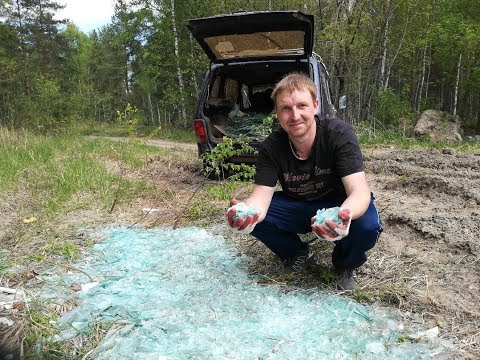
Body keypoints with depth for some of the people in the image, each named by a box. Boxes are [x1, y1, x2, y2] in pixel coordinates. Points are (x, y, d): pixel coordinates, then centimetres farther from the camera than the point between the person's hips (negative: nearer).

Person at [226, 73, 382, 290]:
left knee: (367, 225, -35)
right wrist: (247, 212, -48)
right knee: (251, 219, -22)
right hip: (296, 208, 3)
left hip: (337, 206, -2)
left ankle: (345, 265, 3)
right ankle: (300, 256, 7)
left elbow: (359, 190, -33)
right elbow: (262, 194, -22)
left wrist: (345, 215, -58)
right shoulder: (271, 147, -17)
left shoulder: (340, 134, -26)